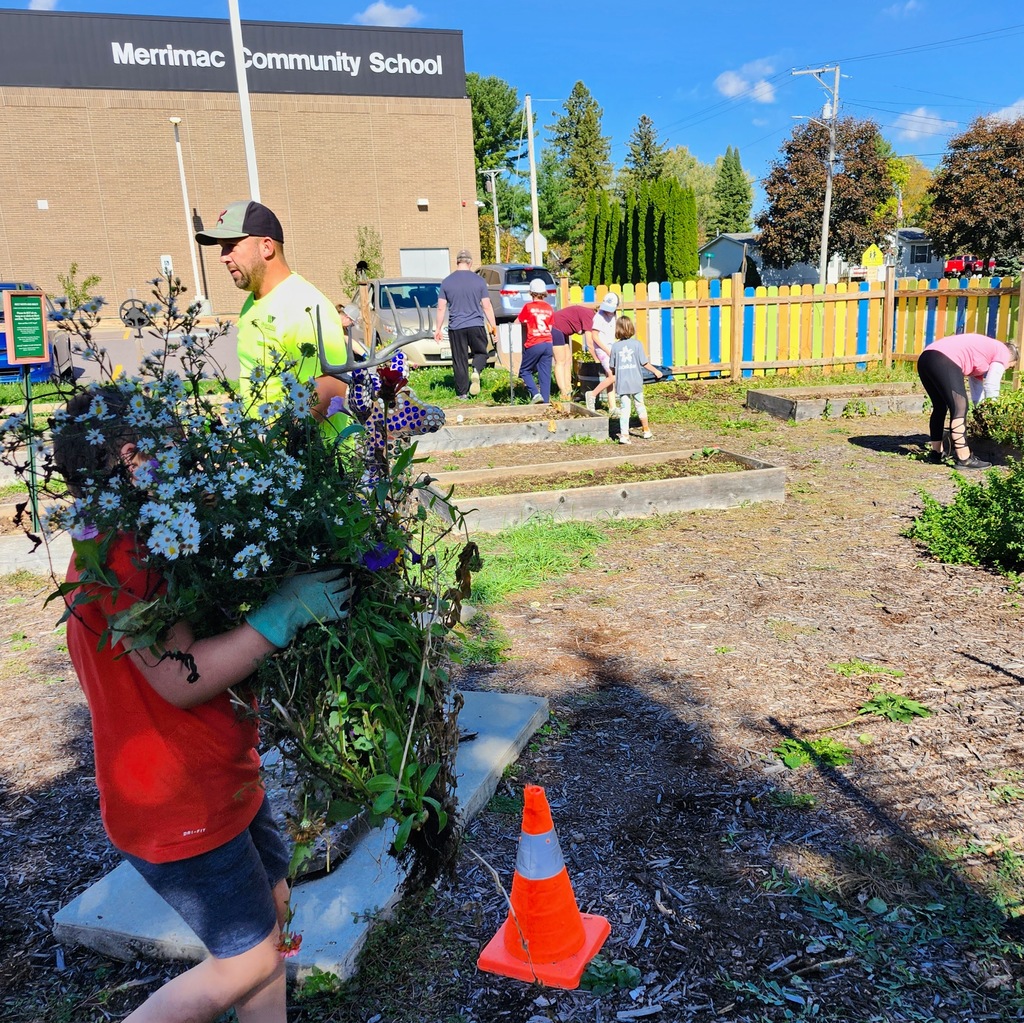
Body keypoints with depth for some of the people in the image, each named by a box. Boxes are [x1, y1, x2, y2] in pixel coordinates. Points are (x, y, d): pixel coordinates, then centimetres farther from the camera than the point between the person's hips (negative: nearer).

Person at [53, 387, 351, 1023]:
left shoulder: (133, 544, 9)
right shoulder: (118, 556, -25)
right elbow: (182, 679, -30)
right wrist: (284, 612, -28)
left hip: (225, 782, 10)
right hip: (177, 806, -10)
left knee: (272, 908, 19)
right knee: (248, 963, 3)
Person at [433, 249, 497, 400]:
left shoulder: (446, 281, 2)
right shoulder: (479, 280, 0)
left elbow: (441, 308, 2)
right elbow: (487, 306, 1)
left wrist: (438, 329, 9)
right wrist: (493, 325, 10)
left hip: (456, 327, 1)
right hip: (476, 325, 0)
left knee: (459, 361, 6)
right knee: (481, 352, 16)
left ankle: (462, 393, 8)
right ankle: (476, 371, -15)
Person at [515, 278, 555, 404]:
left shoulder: (529, 307, -5)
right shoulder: (549, 309, 8)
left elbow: (517, 322, 4)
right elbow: (550, 328, 11)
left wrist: (526, 323, 22)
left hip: (534, 345, -4)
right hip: (547, 343, 4)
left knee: (525, 371, 9)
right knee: (545, 374, 5)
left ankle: (535, 394, -10)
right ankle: (545, 401, 2)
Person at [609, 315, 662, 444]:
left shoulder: (615, 346, -2)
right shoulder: (636, 344, -5)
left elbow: (612, 366, 4)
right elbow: (645, 363, -4)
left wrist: (613, 375, 26)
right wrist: (656, 371, 10)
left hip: (622, 383, 0)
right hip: (636, 382, 0)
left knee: (624, 408, 2)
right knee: (640, 405, 15)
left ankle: (624, 435, -8)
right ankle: (646, 431, 29)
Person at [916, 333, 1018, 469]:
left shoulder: (982, 350, 38)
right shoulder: (1003, 352, 14)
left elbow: (977, 384, 39)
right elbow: (991, 387, 9)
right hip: (945, 361, -9)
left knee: (940, 407, 22)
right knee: (960, 408, -6)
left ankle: (936, 452, 29)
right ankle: (964, 459, -6)